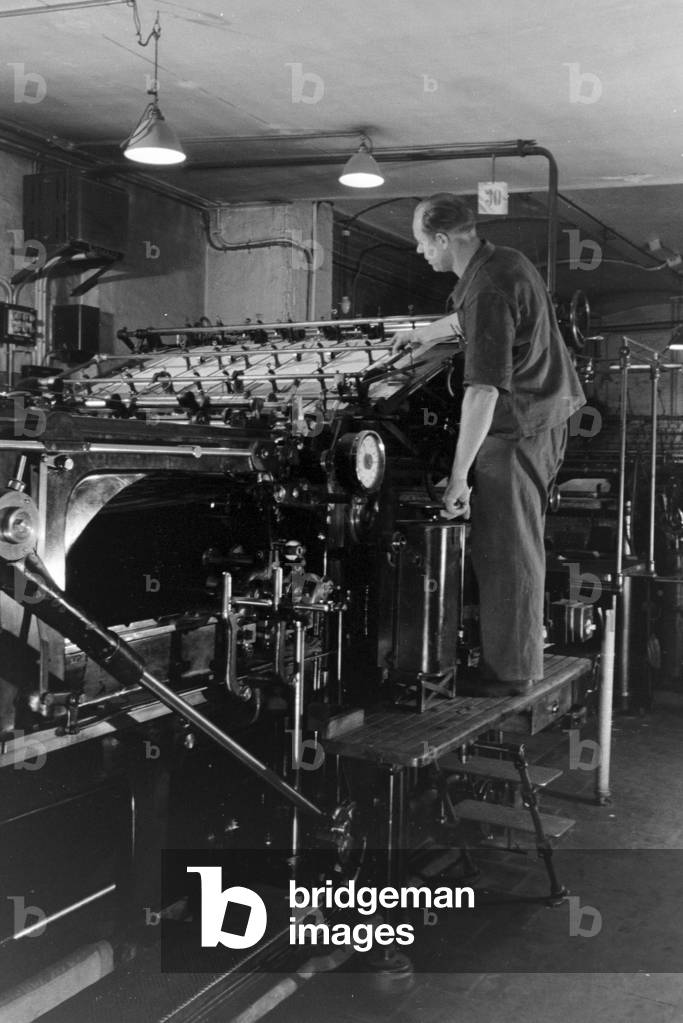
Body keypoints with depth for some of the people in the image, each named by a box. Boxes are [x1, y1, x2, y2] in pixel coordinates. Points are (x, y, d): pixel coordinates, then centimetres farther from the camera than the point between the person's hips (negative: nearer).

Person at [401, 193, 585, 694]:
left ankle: (510, 672, 8)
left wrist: (458, 476, -27)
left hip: (518, 428, -10)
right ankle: (523, 656, 32)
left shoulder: (489, 290, -23)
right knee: (520, 544, 19)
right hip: (546, 413, 10)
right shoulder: (506, 260, 9)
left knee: (506, 551, -2)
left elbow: (484, 390, -28)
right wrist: (426, 333, 50)